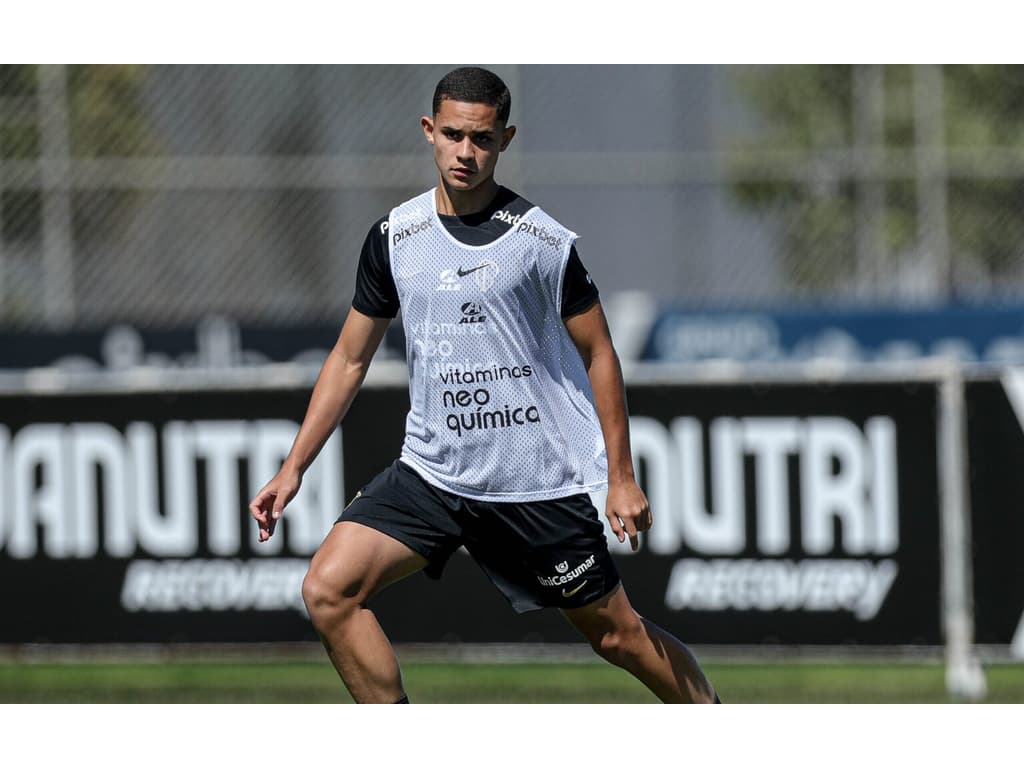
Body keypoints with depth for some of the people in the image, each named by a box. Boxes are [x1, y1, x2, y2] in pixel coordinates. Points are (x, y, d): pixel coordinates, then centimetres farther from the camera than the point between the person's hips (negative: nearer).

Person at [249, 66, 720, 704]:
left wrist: (622, 477, -3)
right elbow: (350, 359, 13)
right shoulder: (393, 239, 4)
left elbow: (599, 355, 2)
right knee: (329, 589, -15)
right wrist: (294, 468, 8)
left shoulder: (544, 240, -6)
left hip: (541, 480, -3)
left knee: (617, 634, 2)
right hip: (431, 474, 3)